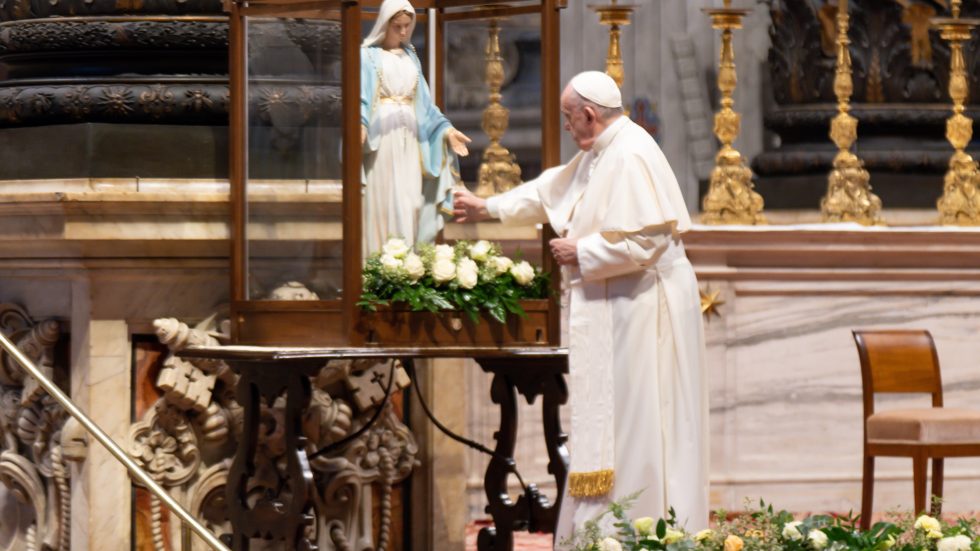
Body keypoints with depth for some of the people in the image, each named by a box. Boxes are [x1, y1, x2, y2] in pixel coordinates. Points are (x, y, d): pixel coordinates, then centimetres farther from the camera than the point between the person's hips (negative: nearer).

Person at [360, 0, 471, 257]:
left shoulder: (411, 58, 19)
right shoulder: (368, 56, 2)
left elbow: (424, 103, 19)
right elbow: (360, 96, -8)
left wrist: (446, 130, 7)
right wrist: (359, 125, -26)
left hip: (408, 142, 5)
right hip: (380, 140, -5)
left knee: (409, 205, 0)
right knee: (383, 204, -9)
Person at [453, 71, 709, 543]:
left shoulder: (631, 158, -19)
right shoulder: (599, 153, 14)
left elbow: (645, 241, -25)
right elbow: (552, 191, 31)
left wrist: (581, 251, -14)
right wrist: (490, 208, 35)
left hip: (641, 305, -10)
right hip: (611, 308, 10)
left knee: (635, 424, -7)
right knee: (608, 420, 11)